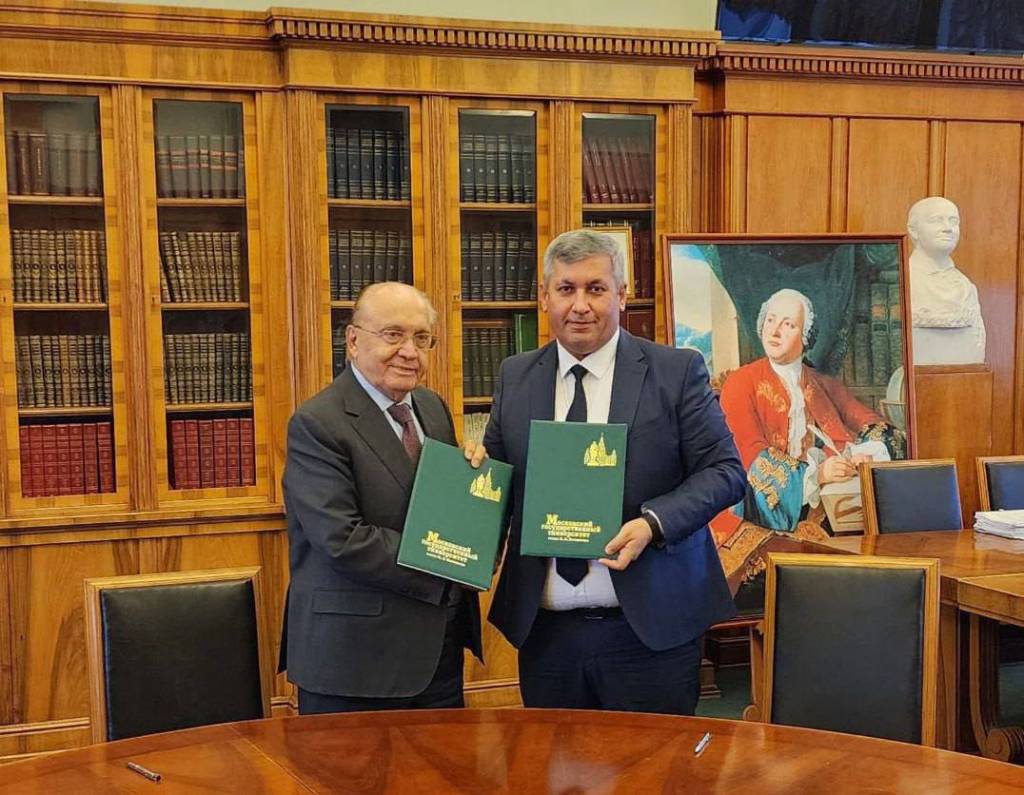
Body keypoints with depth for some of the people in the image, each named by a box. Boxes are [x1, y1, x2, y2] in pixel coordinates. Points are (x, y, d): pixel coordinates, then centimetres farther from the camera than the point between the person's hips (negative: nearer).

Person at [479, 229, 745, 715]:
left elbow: (725, 471, -4)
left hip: (649, 631, -3)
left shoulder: (677, 371, -2)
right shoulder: (515, 377, 8)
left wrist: (653, 523, -18)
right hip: (545, 632, 3)